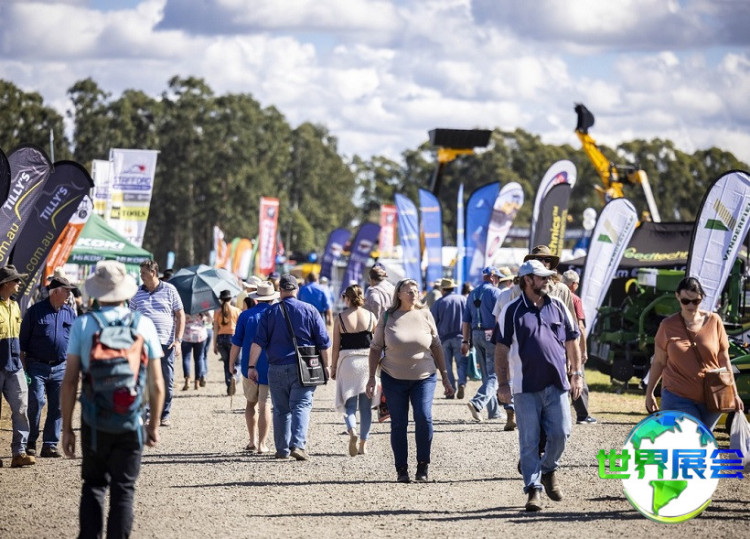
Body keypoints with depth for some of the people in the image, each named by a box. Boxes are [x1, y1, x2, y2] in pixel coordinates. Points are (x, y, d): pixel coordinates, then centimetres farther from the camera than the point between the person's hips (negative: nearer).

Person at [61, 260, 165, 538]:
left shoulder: (82, 325, -4)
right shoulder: (143, 325, -2)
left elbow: (70, 381, -5)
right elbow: (156, 384, -1)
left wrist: (67, 428, 2)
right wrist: (154, 424, 11)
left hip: (94, 421, 0)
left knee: (93, 484, 15)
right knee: (123, 489, 8)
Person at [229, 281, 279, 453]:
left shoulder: (245, 315, 0)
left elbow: (236, 344, -1)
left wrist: (231, 365, 8)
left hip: (249, 367, 1)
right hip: (271, 367, -1)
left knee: (250, 402, 18)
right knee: (264, 405, 0)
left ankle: (252, 440, 16)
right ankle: (262, 444, -5)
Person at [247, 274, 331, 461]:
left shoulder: (270, 313, 3)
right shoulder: (309, 311, 1)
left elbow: (258, 342, -2)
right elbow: (323, 342, 1)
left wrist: (251, 366, 1)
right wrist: (325, 365, 10)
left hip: (277, 369, 1)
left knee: (281, 410, 10)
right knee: (301, 406, -3)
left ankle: (282, 450, 13)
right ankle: (298, 444, -21)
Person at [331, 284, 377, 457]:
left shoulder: (340, 318, -5)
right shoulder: (370, 316, 0)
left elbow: (336, 346, -4)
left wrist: (333, 367, 5)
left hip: (347, 361, -2)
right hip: (367, 360, 2)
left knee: (349, 403, 6)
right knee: (366, 405, 11)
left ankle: (352, 431, -22)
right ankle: (363, 444, 13)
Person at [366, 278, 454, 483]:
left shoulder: (425, 315, 4)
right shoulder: (387, 318, 0)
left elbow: (436, 347, 9)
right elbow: (375, 348, 5)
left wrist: (445, 377, 8)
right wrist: (372, 378, -2)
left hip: (424, 377, 0)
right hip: (394, 379, 0)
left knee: (424, 418, -16)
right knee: (398, 424, 1)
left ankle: (423, 465, -1)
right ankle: (401, 469, 12)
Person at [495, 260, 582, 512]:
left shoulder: (558, 306, 10)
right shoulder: (512, 311, -1)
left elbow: (571, 342, 16)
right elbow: (501, 349, -1)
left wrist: (576, 374, 11)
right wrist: (503, 383, -7)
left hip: (557, 385, 3)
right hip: (526, 387, -3)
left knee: (560, 433, -2)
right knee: (529, 441, -1)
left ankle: (548, 471, 25)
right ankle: (533, 488, 4)